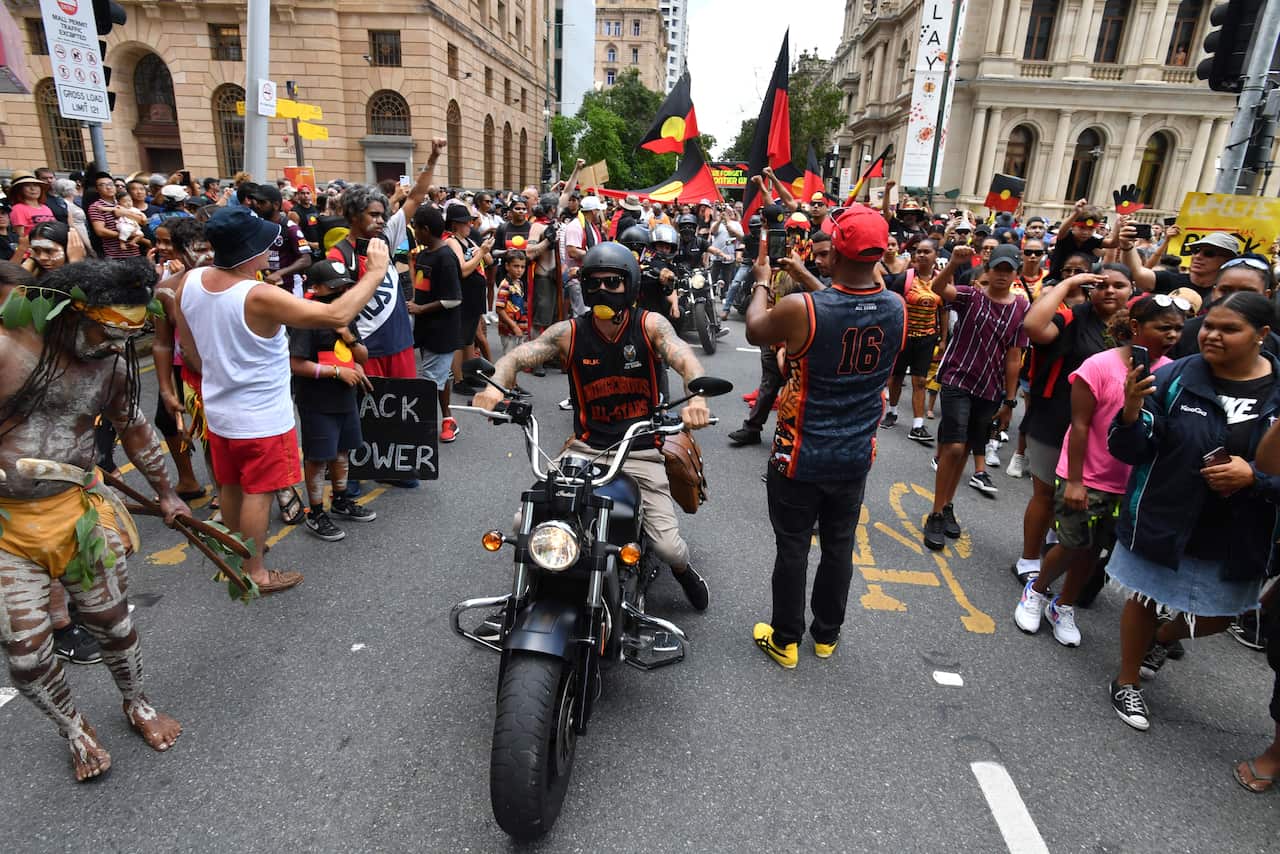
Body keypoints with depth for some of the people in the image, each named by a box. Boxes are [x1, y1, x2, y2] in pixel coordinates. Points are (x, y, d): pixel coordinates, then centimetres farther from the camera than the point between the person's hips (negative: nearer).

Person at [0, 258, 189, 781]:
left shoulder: (113, 365, -2)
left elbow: (133, 428, 14)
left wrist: (165, 494, 23)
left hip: (77, 513, 3)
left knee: (113, 624, 13)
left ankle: (137, 705, 39)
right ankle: (74, 730, 31)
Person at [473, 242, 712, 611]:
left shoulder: (650, 325, -5)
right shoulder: (570, 332, -2)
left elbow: (685, 359, -20)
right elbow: (517, 357, -10)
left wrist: (696, 396, -43)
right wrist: (495, 385, -33)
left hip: (640, 451, -1)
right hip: (586, 448, 2)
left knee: (668, 546, -11)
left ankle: (683, 571, 29)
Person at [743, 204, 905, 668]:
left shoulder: (800, 309, -24)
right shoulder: (898, 309, -9)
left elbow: (754, 331, -3)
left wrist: (762, 281, 13)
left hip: (800, 459, -4)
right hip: (855, 458, 4)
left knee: (792, 548, 13)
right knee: (839, 547, 20)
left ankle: (785, 640, 29)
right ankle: (827, 634, 39)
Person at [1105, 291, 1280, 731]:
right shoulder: (1174, 377, -12)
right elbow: (1130, 451, -12)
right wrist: (1132, 414, -31)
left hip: (1235, 538, 2)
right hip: (1160, 520, -2)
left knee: (1217, 617, 20)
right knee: (1144, 599, 14)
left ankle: (1162, 638, 52)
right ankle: (1127, 682, 36)